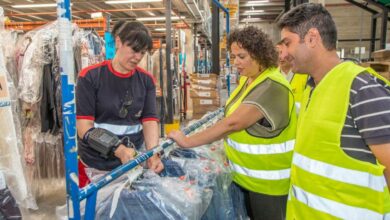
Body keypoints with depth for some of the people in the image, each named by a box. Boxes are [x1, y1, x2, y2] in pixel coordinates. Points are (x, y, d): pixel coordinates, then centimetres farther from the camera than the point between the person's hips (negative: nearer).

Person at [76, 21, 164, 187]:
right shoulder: (90, 77, -8)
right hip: (95, 164, -2)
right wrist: (119, 150, -27)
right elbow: (83, 127, -13)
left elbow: (149, 120, -5)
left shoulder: (146, 80, 3)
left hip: (134, 162, 3)